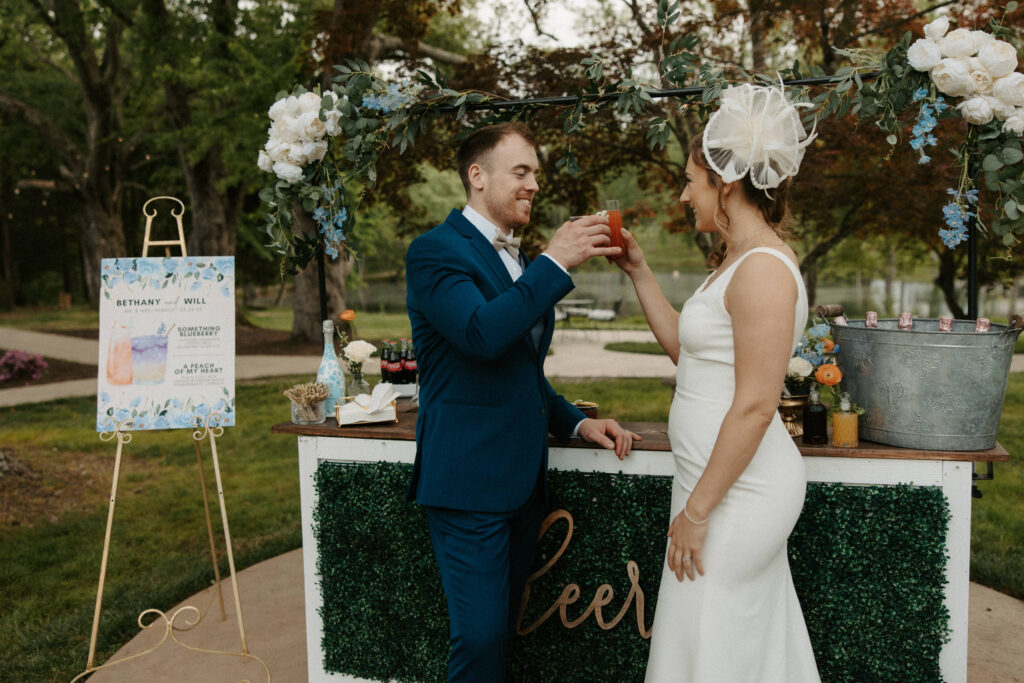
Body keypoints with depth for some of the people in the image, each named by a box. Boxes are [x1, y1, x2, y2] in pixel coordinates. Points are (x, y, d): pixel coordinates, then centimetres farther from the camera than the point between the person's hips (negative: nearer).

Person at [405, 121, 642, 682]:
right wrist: (555, 262, -21)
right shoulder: (435, 250, -8)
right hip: (468, 478, -8)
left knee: (501, 629, 14)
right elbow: (483, 335, -26)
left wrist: (574, 422, 12)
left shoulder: (520, 260, 18)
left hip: (522, 478, 8)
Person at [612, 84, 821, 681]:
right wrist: (640, 272, 14)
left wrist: (697, 509, -19)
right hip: (727, 481, 10)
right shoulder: (739, 260, 12)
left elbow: (755, 406, -23)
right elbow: (684, 346, 18)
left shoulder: (764, 269, -20)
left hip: (738, 488, -10)